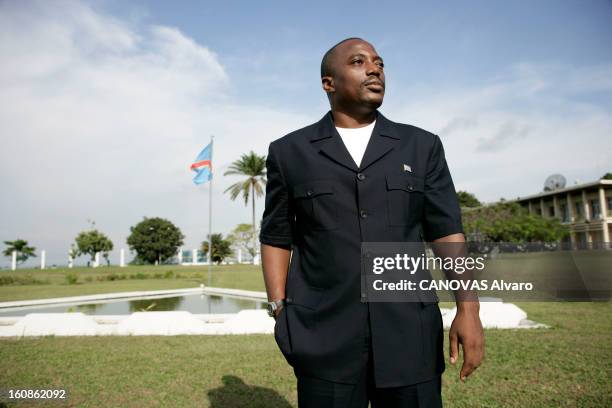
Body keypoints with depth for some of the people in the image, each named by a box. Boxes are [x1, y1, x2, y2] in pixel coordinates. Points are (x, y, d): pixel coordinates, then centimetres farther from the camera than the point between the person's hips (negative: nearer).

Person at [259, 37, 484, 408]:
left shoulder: (422, 146, 7)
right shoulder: (290, 152, 4)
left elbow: (446, 229, 3)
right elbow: (276, 236, 7)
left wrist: (468, 309, -7)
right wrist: (279, 311, -1)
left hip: (408, 333, 2)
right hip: (324, 336, -1)